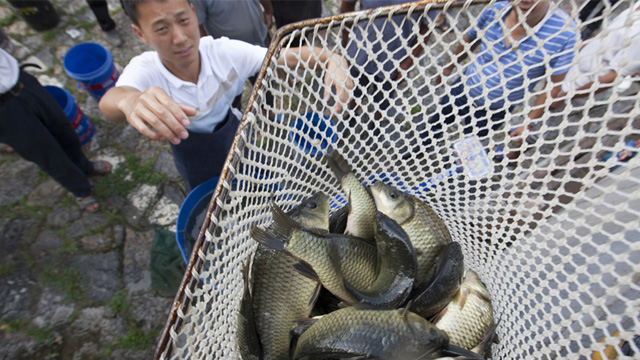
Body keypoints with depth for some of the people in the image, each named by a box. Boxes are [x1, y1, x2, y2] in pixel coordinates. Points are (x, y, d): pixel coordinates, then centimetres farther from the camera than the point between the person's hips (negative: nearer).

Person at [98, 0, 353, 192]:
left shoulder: (224, 52, -28)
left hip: (235, 134, 2)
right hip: (195, 157, -1)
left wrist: (332, 59, -52)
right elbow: (110, 100, -52)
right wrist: (130, 101, -77)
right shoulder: (145, 70, -30)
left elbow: (292, 55, -31)